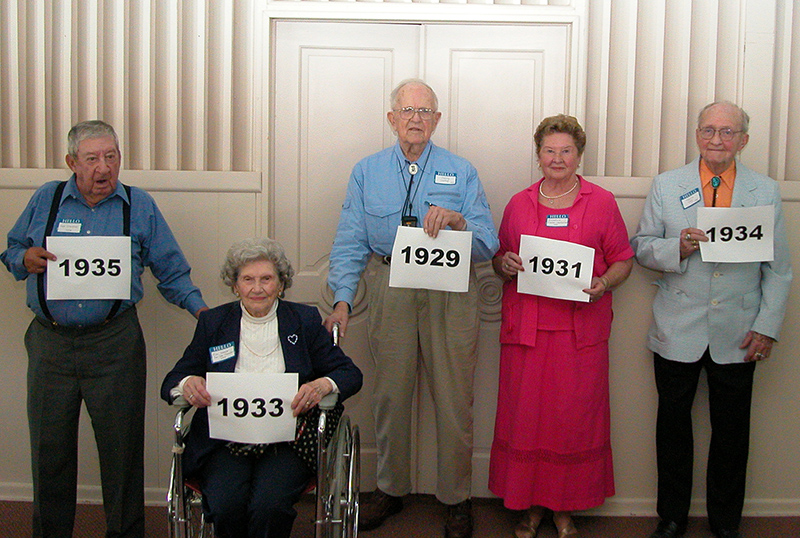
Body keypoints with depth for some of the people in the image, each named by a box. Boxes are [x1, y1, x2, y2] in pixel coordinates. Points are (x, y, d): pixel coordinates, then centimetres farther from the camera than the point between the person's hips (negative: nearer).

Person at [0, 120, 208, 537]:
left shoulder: (140, 206, 5)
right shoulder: (46, 199, 8)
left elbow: (171, 271, 7)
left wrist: (199, 308, -7)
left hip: (114, 345, -1)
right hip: (50, 342, 2)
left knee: (121, 445, 4)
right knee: (49, 447, 10)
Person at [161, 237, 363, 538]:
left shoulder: (305, 321, 10)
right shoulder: (213, 322, 12)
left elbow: (350, 374, 7)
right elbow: (171, 383, 11)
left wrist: (323, 385, -16)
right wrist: (187, 384, -14)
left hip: (286, 441, -1)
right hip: (225, 442, 1)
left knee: (269, 505, -29)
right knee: (226, 506, -26)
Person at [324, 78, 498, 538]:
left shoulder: (462, 173, 4)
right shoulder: (367, 173, 7)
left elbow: (488, 245, -3)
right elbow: (351, 242, 1)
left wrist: (456, 220, -23)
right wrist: (343, 299, -11)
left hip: (451, 295, -1)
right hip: (391, 291, 1)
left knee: (453, 397, 3)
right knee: (391, 393, 10)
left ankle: (457, 498, 21)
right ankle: (391, 489, 30)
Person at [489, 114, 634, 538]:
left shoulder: (602, 202, 6)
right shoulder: (518, 204, 10)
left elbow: (622, 260, 7)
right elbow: (499, 258, 17)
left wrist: (605, 283, -13)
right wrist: (504, 264, -6)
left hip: (581, 328, -1)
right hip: (526, 328, 1)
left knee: (574, 418, 3)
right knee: (524, 417, 3)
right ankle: (530, 504, 19)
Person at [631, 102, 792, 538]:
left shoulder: (766, 192, 3)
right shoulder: (666, 185, 3)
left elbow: (779, 268, 4)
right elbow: (641, 247, 4)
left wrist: (768, 326, -3)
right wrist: (677, 248, -17)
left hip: (737, 337, 0)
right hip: (678, 333, 0)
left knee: (731, 431, 10)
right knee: (673, 424, 10)